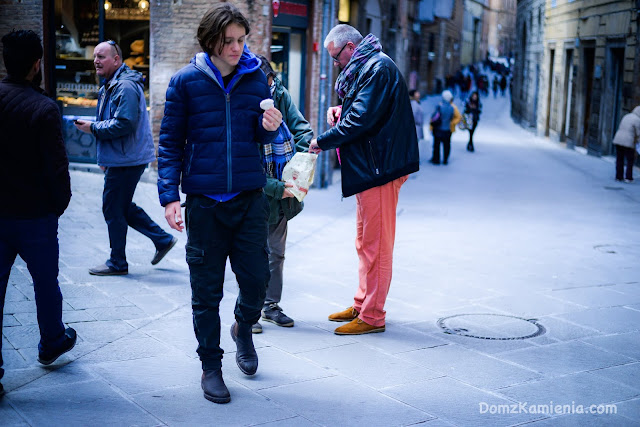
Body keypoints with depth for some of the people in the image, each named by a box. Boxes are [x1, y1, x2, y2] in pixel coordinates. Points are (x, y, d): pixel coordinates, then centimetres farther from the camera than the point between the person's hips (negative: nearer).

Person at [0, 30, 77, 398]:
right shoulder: (43, 108, -17)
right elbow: (56, 165, -17)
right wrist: (61, 202, -1)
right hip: (36, 214, -4)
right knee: (45, 282, 17)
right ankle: (52, 343, 37)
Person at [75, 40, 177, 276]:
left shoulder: (126, 87, -18)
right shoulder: (109, 86, 17)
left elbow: (124, 124, -27)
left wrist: (93, 128, -17)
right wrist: (105, 158, 21)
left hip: (127, 160, -10)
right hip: (120, 159, 10)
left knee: (113, 209, -2)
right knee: (122, 207, 16)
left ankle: (117, 263, 11)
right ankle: (163, 239, 24)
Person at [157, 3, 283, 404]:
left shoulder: (256, 76, 4)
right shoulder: (186, 81, -3)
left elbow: (262, 137, 11)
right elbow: (170, 142, 0)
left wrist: (271, 127, -13)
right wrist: (169, 196, -9)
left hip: (250, 198, 2)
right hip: (205, 201, -2)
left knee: (257, 279, 2)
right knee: (207, 292, 5)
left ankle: (244, 326, 34)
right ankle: (211, 365, 22)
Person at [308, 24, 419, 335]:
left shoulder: (377, 68, -14)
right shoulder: (364, 68, 18)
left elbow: (362, 120, -21)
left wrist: (323, 141, -13)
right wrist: (340, 110, 7)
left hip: (379, 168, -11)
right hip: (369, 168, 11)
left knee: (375, 243, -5)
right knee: (365, 242, 17)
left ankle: (372, 316, 1)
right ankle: (362, 305, 28)